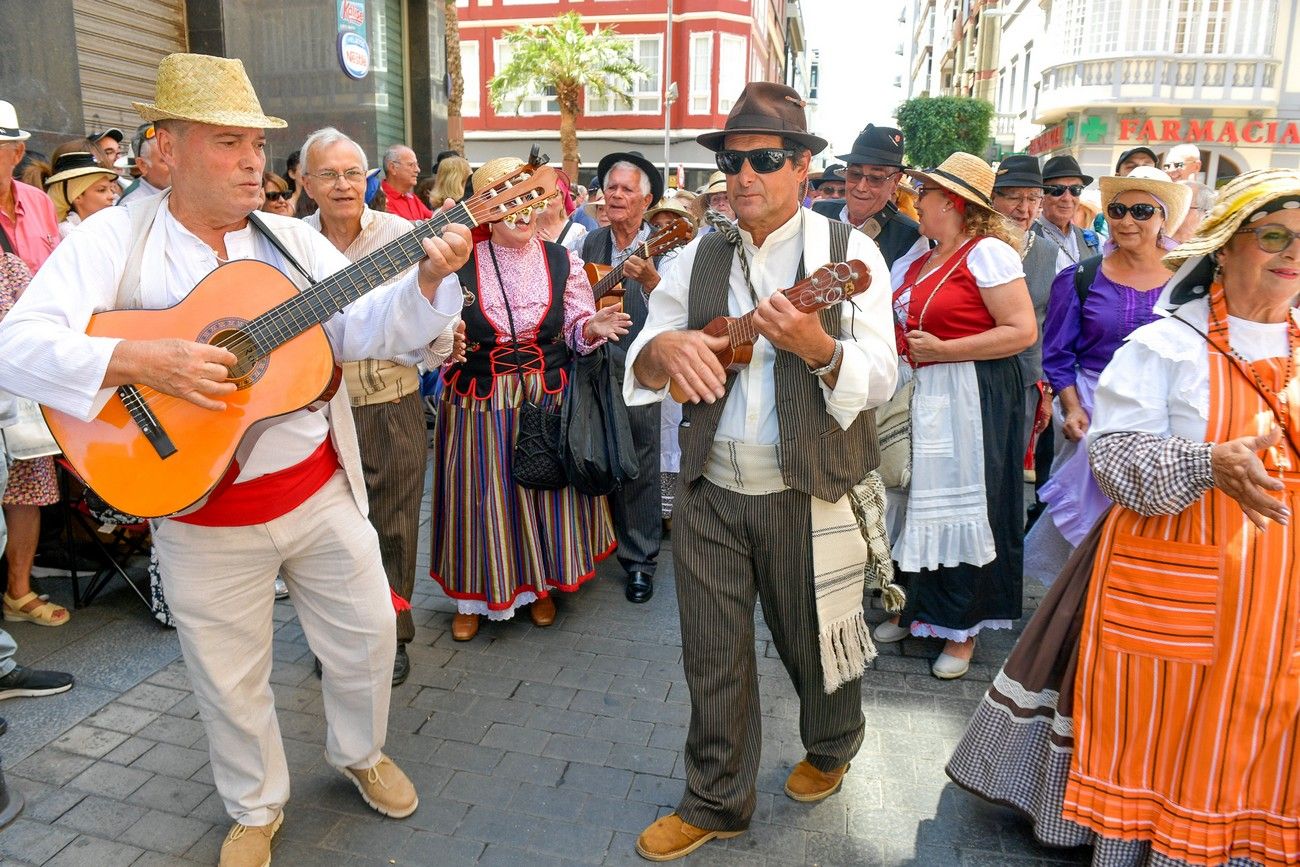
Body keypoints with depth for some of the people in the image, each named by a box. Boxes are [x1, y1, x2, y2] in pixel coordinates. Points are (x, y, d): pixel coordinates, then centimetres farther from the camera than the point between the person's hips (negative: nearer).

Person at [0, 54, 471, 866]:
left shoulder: (294, 239, 3)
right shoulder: (113, 238, -7)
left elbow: (366, 328, -3)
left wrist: (426, 280, -20)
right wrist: (141, 359, -30)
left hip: (322, 491, 3)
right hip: (203, 515, -2)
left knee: (367, 634, 15)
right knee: (232, 679, 14)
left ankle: (361, 752, 45)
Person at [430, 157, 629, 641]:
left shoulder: (562, 261, 1)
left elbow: (576, 330, 4)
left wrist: (593, 327, -18)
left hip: (547, 400, 2)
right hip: (478, 403, -1)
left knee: (544, 490, 11)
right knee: (482, 495, 7)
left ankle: (540, 584, 34)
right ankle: (475, 596, 28)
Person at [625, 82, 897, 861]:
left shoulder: (848, 254, -4)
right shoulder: (698, 259, 4)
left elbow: (881, 378, -12)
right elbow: (638, 369, 2)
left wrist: (818, 348, -32)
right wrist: (664, 348, -22)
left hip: (809, 496, -2)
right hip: (710, 491, 3)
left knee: (816, 644, 16)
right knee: (712, 657, 12)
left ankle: (831, 749, 49)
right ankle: (718, 802, 34)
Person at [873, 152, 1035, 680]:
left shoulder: (988, 252, -11)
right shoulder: (922, 261, 14)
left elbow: (1022, 331, -18)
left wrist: (942, 351, -18)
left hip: (973, 399, -7)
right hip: (923, 398, 8)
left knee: (964, 511, 1)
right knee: (923, 504, 12)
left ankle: (962, 630, 16)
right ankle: (917, 609, 27)